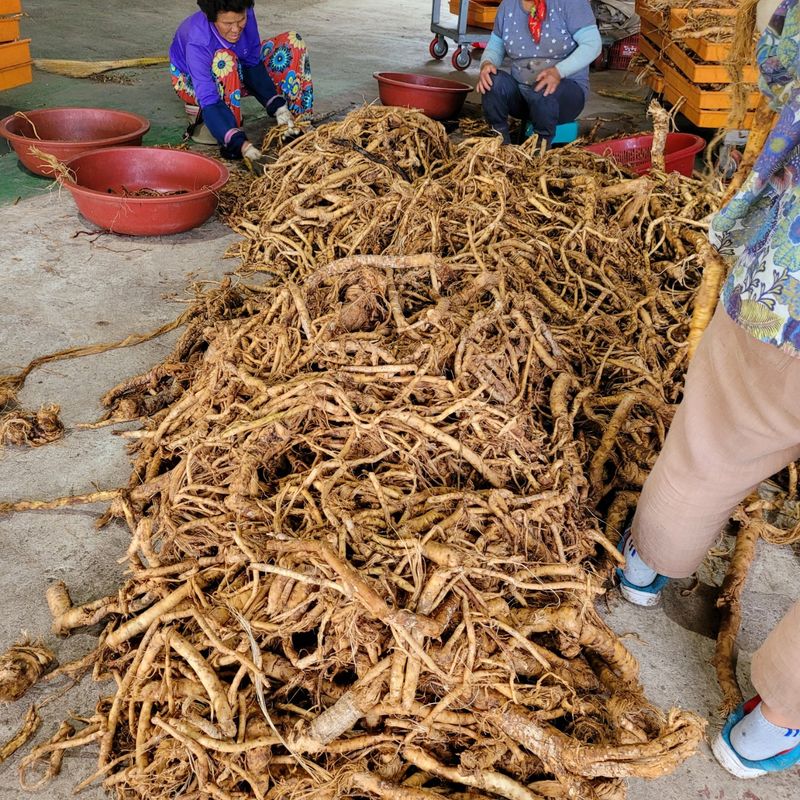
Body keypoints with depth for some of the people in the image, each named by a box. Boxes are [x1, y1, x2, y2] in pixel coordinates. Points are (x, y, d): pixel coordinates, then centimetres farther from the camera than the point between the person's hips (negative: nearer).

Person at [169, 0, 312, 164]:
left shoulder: (246, 15, -26)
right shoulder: (197, 42, -38)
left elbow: (253, 66, -19)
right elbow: (209, 102, -42)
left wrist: (278, 107, -31)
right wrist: (240, 143, -54)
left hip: (237, 74, 5)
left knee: (293, 42, -13)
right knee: (225, 60, -41)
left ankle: (297, 126, -11)